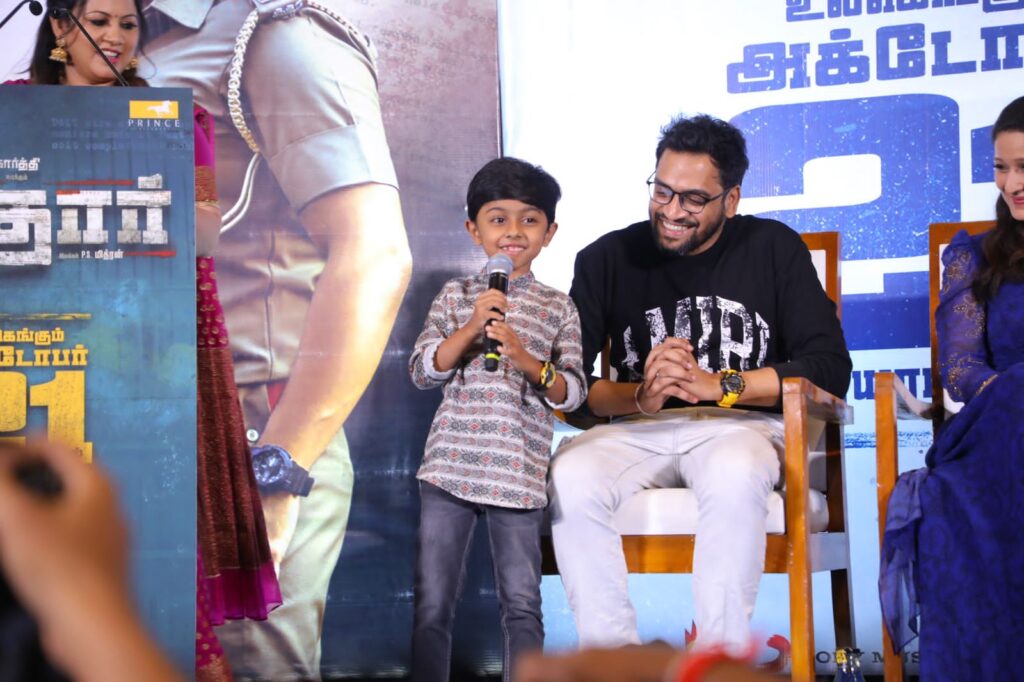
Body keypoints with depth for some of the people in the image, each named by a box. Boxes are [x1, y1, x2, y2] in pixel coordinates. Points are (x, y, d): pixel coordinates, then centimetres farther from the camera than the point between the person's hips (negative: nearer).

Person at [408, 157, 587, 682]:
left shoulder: (558, 308, 7)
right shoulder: (455, 296, 8)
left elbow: (572, 393, 1)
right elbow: (422, 372, 1)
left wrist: (528, 361, -16)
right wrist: (471, 329, -13)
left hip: (518, 475, -1)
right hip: (449, 467, 1)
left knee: (522, 606, 2)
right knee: (432, 605, 3)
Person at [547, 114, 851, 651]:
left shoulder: (773, 249, 7)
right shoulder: (607, 260, 10)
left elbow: (829, 367, -2)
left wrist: (718, 385, -11)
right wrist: (639, 397, -17)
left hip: (743, 425, -2)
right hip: (637, 432, 2)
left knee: (736, 474, -38)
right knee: (568, 479, -31)